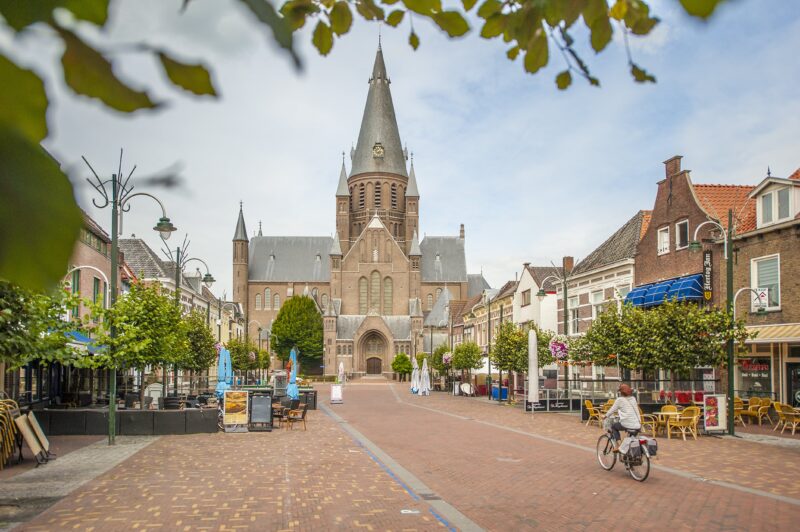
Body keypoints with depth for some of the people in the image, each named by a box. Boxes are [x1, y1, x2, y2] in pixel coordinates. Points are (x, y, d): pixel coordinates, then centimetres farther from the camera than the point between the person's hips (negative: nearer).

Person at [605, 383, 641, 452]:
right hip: (636, 425, 6)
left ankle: (618, 445, 6)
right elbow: (637, 410, 20)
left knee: (613, 426, 20)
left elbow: (612, 409, 6)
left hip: (626, 424, -6)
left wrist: (606, 416, 20)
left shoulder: (620, 399, 0)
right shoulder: (633, 398, 16)